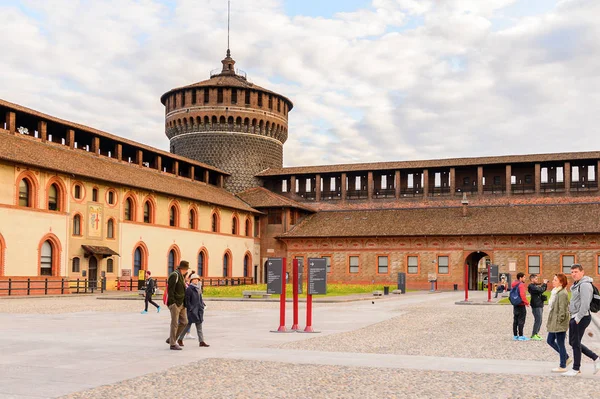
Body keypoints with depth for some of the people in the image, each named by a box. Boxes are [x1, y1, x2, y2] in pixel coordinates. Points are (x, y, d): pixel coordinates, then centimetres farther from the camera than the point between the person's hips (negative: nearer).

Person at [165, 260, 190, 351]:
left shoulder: (181, 276, 17)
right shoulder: (174, 275, -13)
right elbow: (170, 290, -19)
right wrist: (172, 302, -23)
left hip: (181, 303, 9)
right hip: (175, 303, -9)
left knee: (184, 322, 10)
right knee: (175, 324, -4)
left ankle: (171, 339, 20)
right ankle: (173, 344, 3)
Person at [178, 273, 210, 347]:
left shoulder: (198, 289, 12)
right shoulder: (189, 289, -12)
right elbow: (187, 300, -14)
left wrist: (202, 306, 13)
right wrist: (190, 309, -17)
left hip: (198, 310, 7)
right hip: (192, 311, -7)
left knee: (199, 326, 7)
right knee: (188, 325, 3)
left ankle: (201, 341, 8)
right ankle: (180, 339, 18)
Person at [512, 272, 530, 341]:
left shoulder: (513, 284, 11)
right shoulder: (521, 284, -15)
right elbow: (522, 295, -25)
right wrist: (526, 302, -15)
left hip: (515, 305, 8)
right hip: (521, 305, -8)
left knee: (515, 321, 12)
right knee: (521, 321, -4)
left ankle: (515, 335, 16)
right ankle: (520, 336, -3)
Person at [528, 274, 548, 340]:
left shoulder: (535, 285, 16)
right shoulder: (531, 286, -14)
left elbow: (544, 289, 22)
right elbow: (540, 290, -24)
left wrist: (545, 284, 7)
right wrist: (544, 284, -12)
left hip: (539, 305, 10)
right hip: (536, 306, -10)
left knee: (538, 320, 13)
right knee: (538, 320, -10)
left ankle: (535, 333, 20)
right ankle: (534, 335, -5)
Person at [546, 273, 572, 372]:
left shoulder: (562, 293, -19)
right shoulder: (555, 292, 12)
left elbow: (562, 309, -21)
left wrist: (559, 321, -18)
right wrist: (550, 322, 17)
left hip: (560, 324, -10)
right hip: (554, 323, 10)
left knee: (560, 344, 1)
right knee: (550, 341, 16)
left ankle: (562, 366, 13)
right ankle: (566, 358, 29)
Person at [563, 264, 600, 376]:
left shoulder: (584, 285, -15)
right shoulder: (576, 285, 17)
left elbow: (585, 304, -22)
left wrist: (578, 318, -20)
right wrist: (573, 317, 16)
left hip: (581, 317, -10)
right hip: (575, 317, 10)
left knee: (575, 343, -3)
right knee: (572, 342, 13)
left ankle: (576, 369, 7)